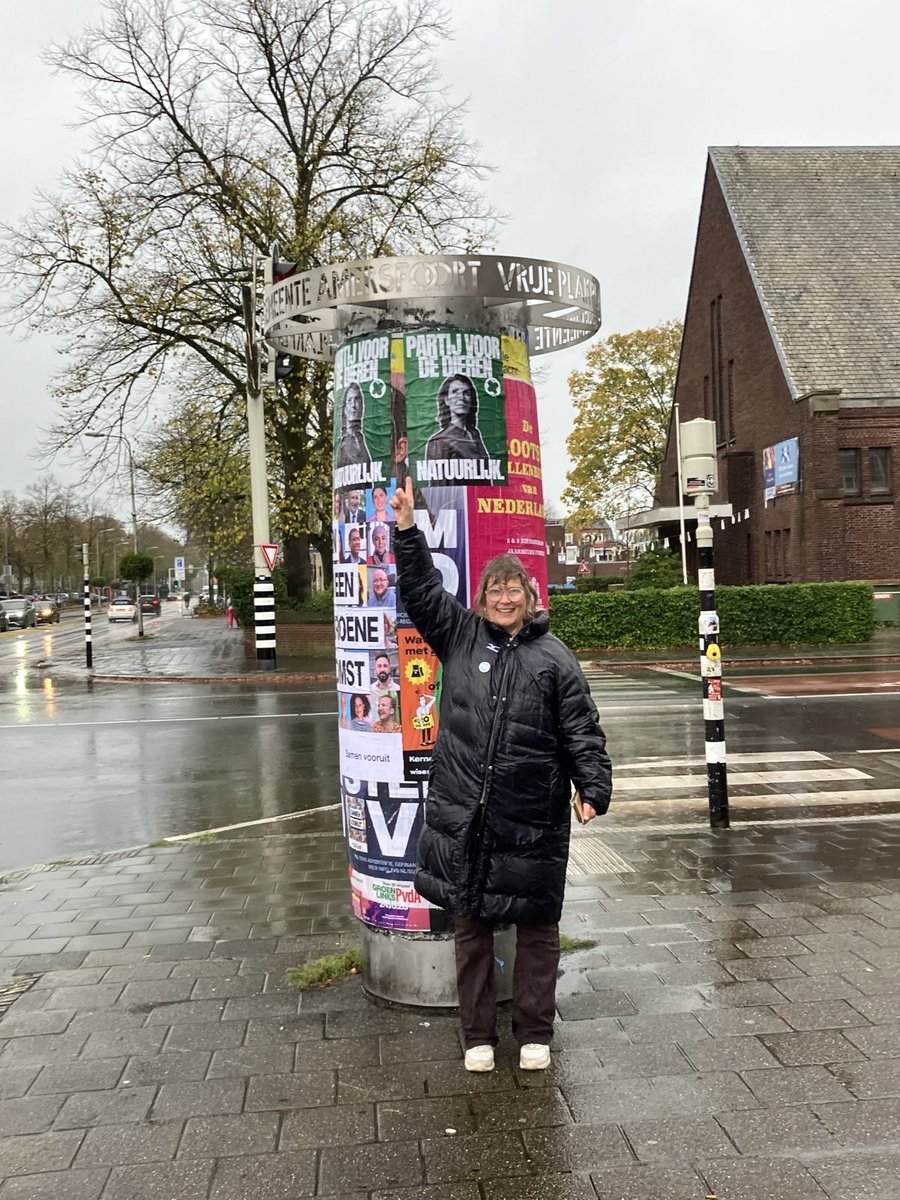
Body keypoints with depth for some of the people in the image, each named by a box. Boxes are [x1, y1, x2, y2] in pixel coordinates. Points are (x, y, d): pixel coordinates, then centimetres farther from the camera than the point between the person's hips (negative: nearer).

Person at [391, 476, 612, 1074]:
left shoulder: (554, 657, 0)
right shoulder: (460, 635, 6)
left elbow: (582, 731, -2)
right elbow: (422, 590, 6)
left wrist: (594, 789, -11)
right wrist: (408, 528, -2)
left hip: (533, 819, -1)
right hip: (463, 815, 2)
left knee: (537, 927, 10)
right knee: (472, 926, 12)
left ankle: (535, 1034, 28)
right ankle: (478, 1035, 27)